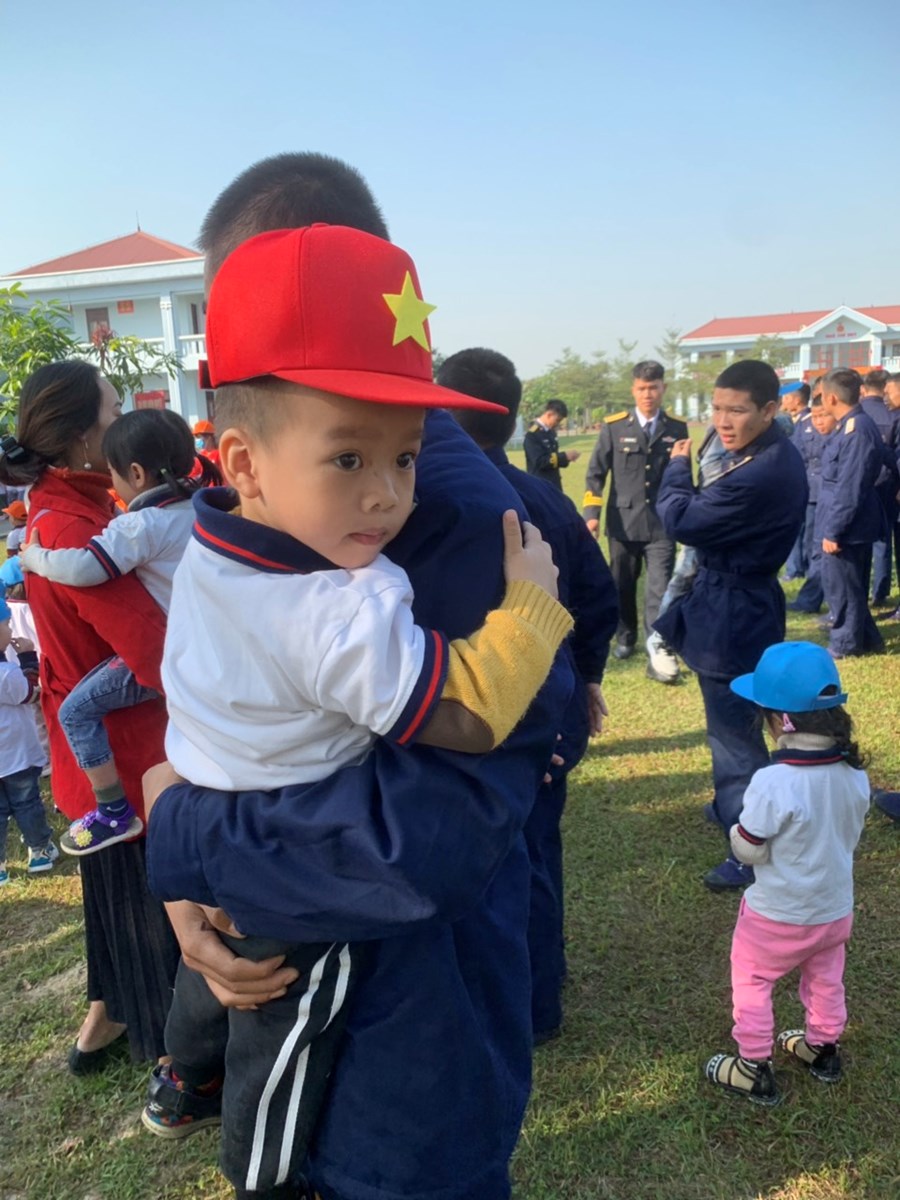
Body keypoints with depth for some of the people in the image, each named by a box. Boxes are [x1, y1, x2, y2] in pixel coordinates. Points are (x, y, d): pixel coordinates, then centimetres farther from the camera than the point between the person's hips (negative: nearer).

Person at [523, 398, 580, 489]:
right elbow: (539, 461, -24)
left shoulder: (550, 432, 10)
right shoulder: (532, 434, -18)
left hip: (554, 484, 9)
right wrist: (564, 456, -21)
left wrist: (565, 457, -5)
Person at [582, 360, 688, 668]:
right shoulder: (614, 426, 0)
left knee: (660, 587, -8)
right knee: (623, 586, 13)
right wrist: (592, 513, -7)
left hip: (662, 524, 0)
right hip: (623, 521, 1)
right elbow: (596, 472, 2)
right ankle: (625, 638, 31)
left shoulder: (677, 429, 4)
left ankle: (660, 650, -8)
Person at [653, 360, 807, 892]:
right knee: (739, 724, 26)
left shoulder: (760, 474, -29)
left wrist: (678, 468, -5)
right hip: (745, 604, 11)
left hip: (731, 616, -11)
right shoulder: (777, 454, 5)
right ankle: (739, 807, 46)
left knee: (733, 733, 1)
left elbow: (681, 520, -20)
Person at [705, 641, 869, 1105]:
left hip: (779, 914, -6)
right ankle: (823, 1049, 48)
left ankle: (754, 1069, 28)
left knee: (750, 981, 17)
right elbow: (849, 837, 2)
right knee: (825, 980, 28)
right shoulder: (854, 774, -13)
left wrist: (737, 828, -1)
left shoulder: (772, 783, -32)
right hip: (836, 908, 6)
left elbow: (748, 851, -21)